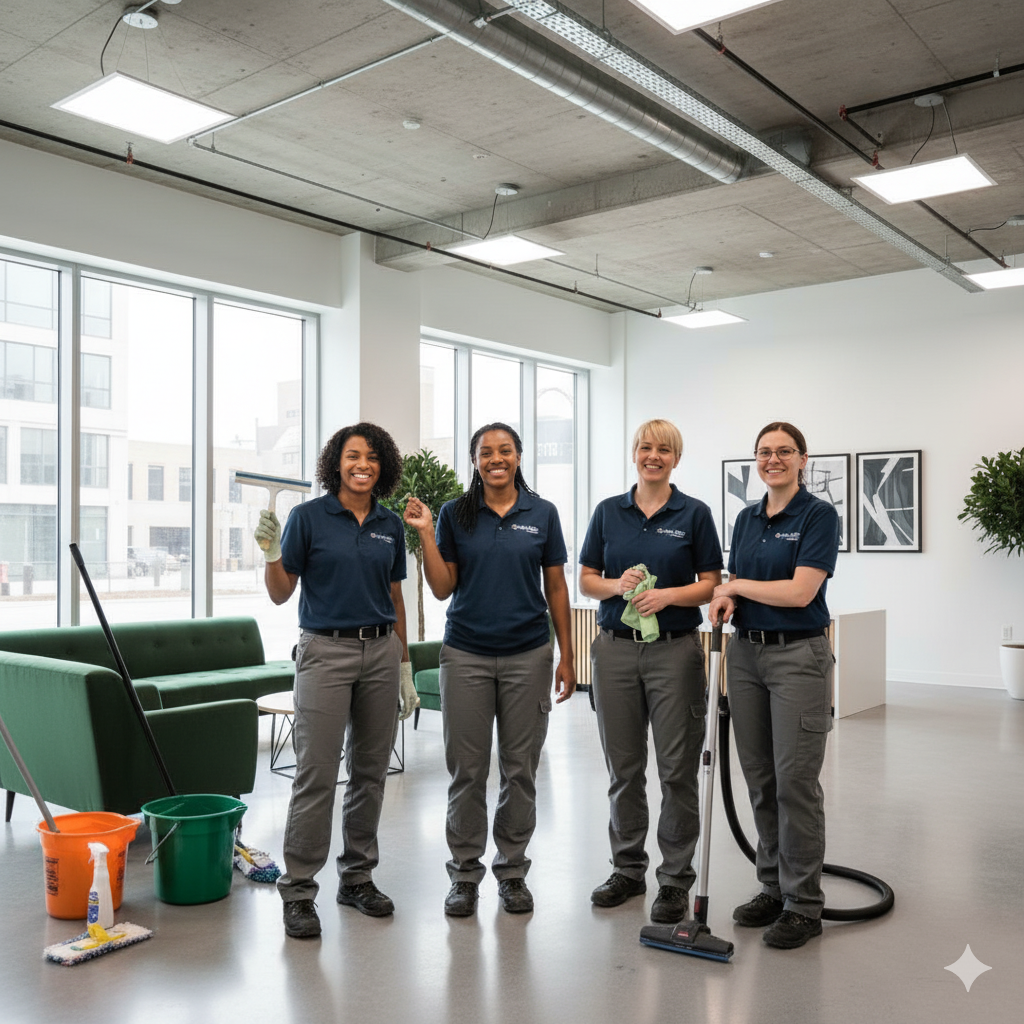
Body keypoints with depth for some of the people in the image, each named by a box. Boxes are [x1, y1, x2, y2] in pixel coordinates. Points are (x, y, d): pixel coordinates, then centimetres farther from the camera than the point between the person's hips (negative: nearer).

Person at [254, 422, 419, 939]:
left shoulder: (390, 525, 8)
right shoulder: (309, 516, -4)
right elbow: (280, 594, -2)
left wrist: (405, 667, 12)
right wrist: (271, 551, -19)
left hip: (379, 651, 5)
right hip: (325, 649, -4)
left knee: (370, 770, 10)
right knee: (316, 774, -6)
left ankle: (357, 876, 24)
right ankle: (298, 890, 6)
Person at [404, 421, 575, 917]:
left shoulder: (542, 513, 3)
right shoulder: (455, 514, 2)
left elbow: (556, 587, 5)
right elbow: (442, 588, -1)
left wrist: (566, 656, 2)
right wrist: (426, 534, -12)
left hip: (528, 654, 1)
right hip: (467, 654, 0)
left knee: (520, 768, 7)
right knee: (467, 768, 4)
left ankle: (512, 869, 22)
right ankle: (465, 873, 19)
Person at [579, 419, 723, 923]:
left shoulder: (694, 513, 0)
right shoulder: (609, 512, 8)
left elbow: (711, 585, -1)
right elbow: (586, 579, 8)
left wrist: (667, 594, -17)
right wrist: (618, 585, -12)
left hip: (674, 650, -2)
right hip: (616, 650, 3)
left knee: (677, 768, 1)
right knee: (623, 767, 10)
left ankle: (676, 879, 14)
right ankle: (627, 870, 24)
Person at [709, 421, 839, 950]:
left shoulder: (819, 515, -9)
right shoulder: (747, 519, 12)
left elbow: (800, 591, -18)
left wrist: (737, 587, -9)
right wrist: (726, 598, -6)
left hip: (798, 655, -6)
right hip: (746, 653, 7)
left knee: (796, 782, -3)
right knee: (760, 781, 11)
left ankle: (803, 905, 8)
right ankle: (773, 888, 24)